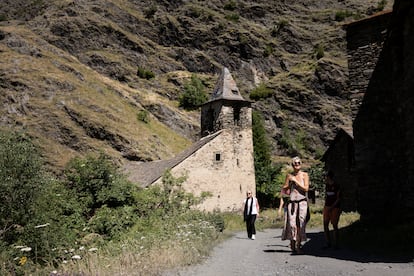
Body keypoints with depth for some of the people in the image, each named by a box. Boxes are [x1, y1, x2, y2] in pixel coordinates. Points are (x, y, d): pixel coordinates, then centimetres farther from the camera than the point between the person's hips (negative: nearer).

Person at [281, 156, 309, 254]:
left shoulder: (305, 175, 4)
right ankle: (293, 245, 3)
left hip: (302, 201, -1)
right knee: (292, 223, -8)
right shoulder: (289, 175, 9)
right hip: (292, 201, 1)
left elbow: (306, 188, -7)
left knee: (301, 223, -6)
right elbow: (284, 188, 16)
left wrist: (295, 181, -8)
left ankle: (298, 245, 3)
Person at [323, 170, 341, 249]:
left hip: (335, 208, -6)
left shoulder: (336, 186, -7)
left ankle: (335, 244, 8)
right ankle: (328, 243, 11)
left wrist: (332, 206, -15)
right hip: (327, 207, 6)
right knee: (325, 225, 2)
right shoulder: (327, 185, 12)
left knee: (335, 225, -3)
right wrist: (326, 205, 12)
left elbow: (338, 198, -9)